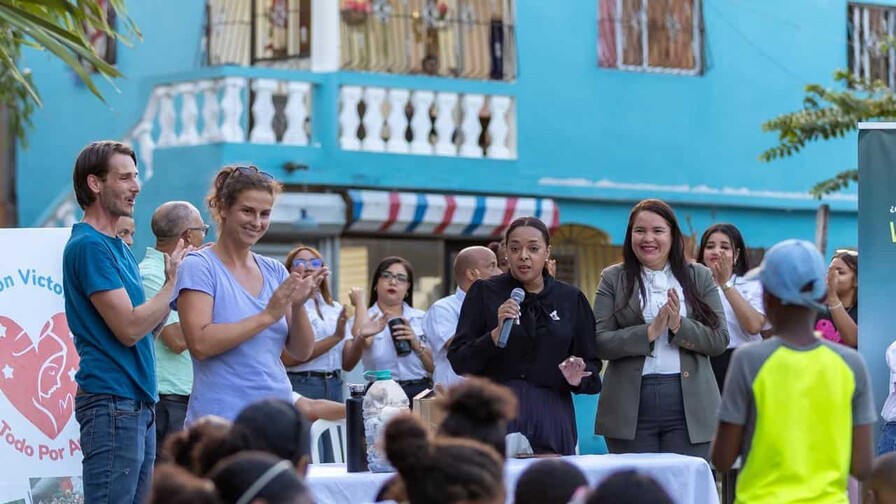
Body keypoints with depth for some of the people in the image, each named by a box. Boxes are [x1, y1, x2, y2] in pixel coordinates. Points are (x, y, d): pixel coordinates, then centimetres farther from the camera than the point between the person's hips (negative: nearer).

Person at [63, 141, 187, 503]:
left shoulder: (119, 249, 18)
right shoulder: (88, 245, -12)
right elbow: (129, 329, -17)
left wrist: (174, 281, 4)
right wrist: (174, 283, -8)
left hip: (139, 402, 10)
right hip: (111, 401, -10)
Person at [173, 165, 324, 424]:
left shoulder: (274, 271, 13)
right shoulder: (199, 267, -4)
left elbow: (301, 352, 11)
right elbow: (200, 344, -17)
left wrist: (298, 307, -8)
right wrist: (267, 316, -16)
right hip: (220, 417, -5)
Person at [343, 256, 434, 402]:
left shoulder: (421, 319, 14)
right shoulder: (366, 318, 9)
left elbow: (436, 367, 10)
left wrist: (416, 345, -8)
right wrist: (360, 302, -5)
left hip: (419, 391, 1)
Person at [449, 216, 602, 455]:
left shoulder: (571, 299, 9)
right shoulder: (484, 293, 4)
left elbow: (592, 363, 13)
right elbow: (459, 362, -2)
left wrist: (578, 378, -8)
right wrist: (497, 333, -16)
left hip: (552, 416, 2)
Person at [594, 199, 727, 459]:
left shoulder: (699, 277, 10)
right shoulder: (613, 279, 7)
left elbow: (720, 339, 3)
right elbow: (600, 342, -3)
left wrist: (680, 326, -13)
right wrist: (650, 332, -15)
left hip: (689, 404, 1)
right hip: (631, 407, -1)